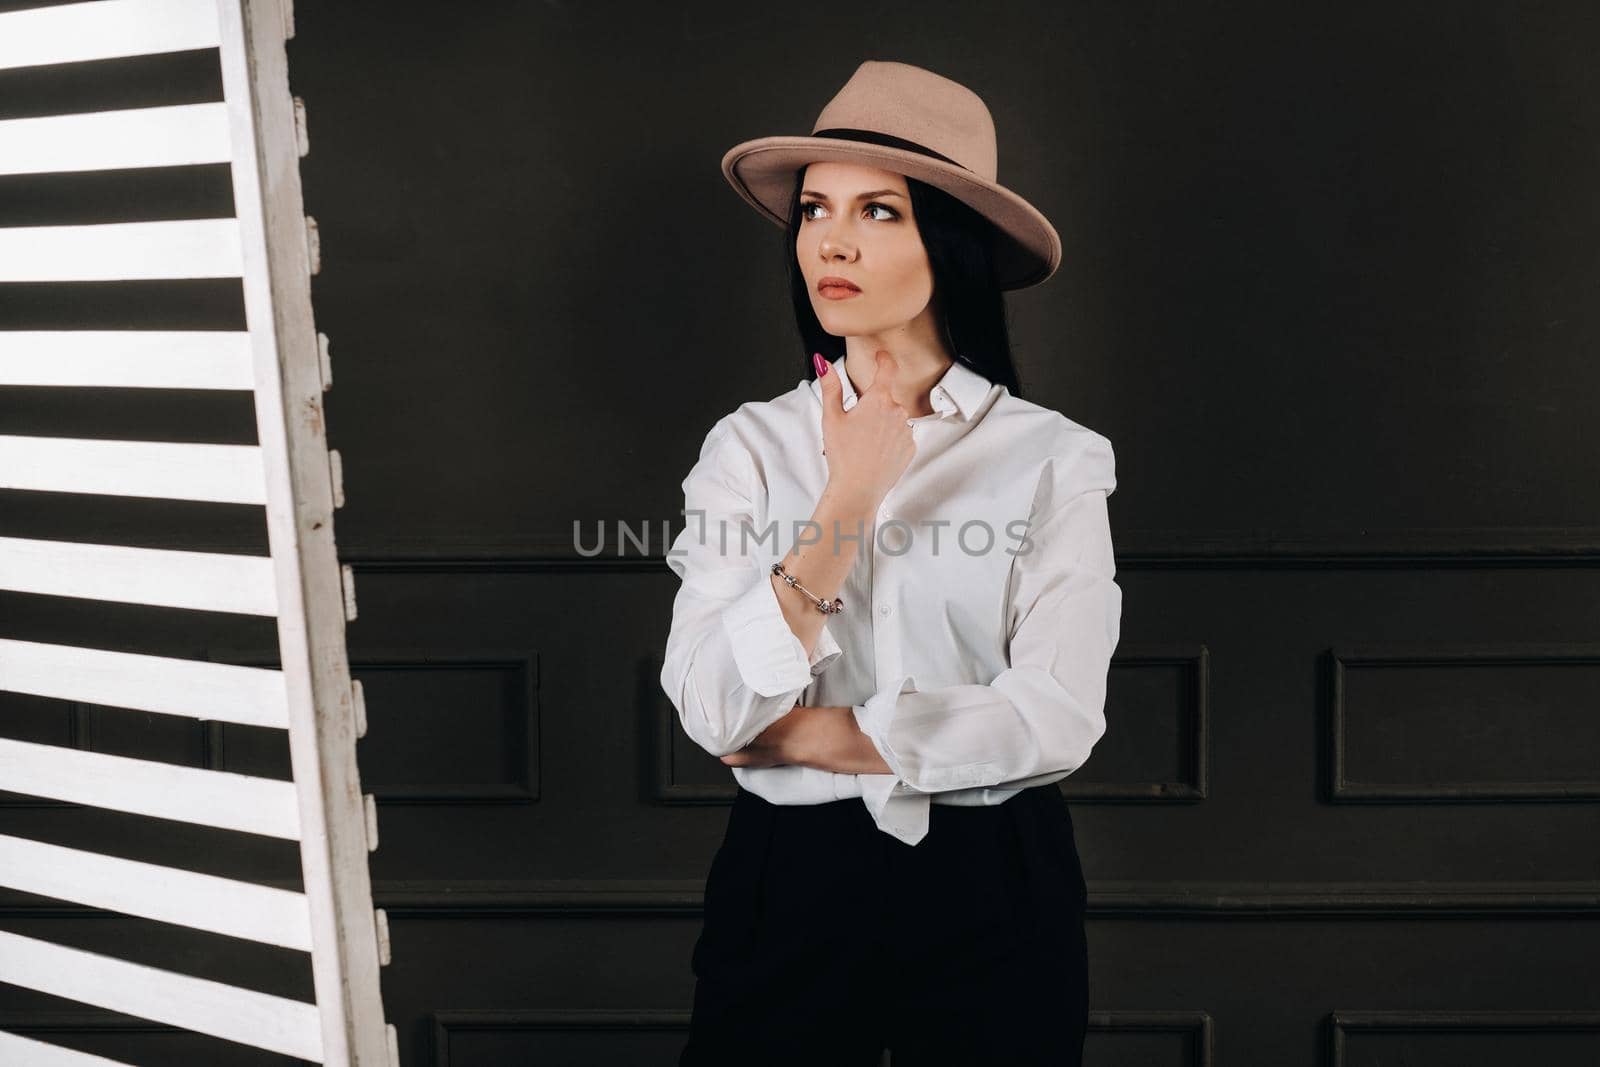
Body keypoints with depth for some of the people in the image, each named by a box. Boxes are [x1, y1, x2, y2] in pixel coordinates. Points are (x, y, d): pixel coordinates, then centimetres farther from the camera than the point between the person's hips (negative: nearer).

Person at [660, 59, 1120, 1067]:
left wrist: (804, 732, -11)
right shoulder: (751, 445, -2)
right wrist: (847, 501, -18)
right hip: (789, 880, 1)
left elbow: (1056, 720, -15)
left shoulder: (1054, 457, -6)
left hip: (993, 884, -1)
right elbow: (709, 708, -11)